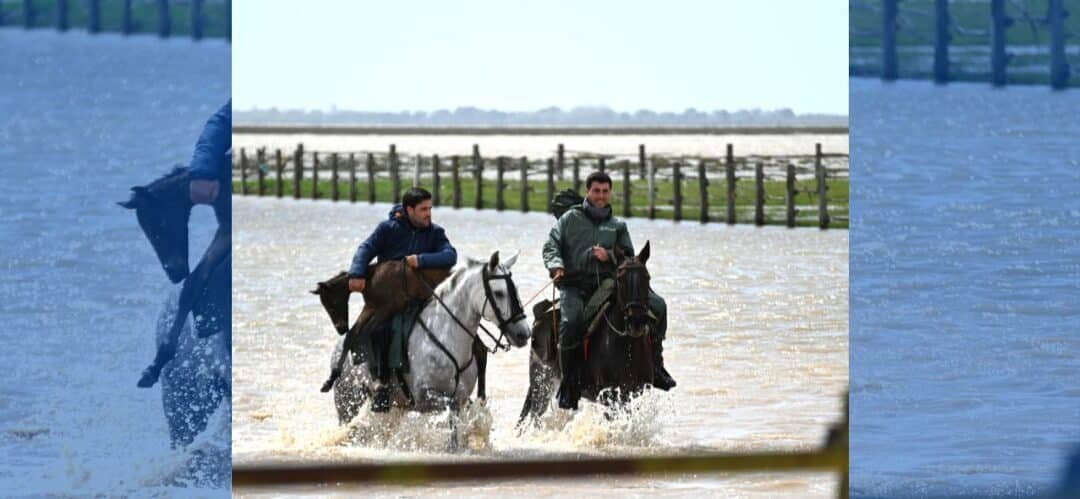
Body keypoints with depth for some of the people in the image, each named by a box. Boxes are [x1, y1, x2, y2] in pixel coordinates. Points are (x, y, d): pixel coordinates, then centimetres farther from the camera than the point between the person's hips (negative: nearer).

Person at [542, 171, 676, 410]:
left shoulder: (617, 226, 20)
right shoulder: (570, 219, 14)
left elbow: (628, 257, 14)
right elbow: (551, 245, 6)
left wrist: (610, 256, -8)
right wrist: (556, 265, -16)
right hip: (574, 285, -3)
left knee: (657, 306, -14)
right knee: (572, 323, -33)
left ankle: (654, 366, 1)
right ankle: (569, 386, -19)